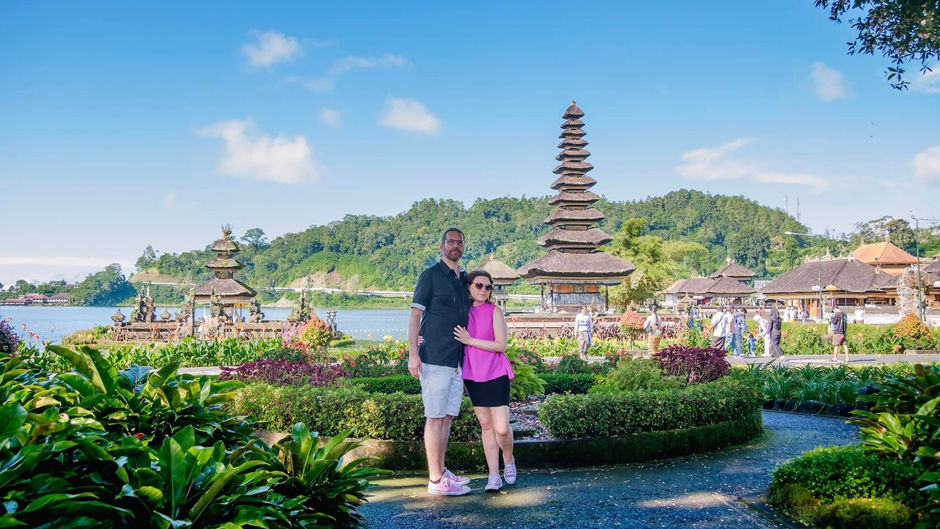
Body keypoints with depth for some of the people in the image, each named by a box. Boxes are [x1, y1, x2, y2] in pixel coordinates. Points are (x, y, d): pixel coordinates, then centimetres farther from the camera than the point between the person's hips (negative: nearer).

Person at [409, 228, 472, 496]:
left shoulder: (464, 279, 16)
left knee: (448, 417, 12)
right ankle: (436, 481, -1)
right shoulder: (431, 275, -3)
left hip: (457, 360, 7)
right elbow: (415, 315, -8)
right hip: (435, 359, -7)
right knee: (435, 418, -5)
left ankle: (441, 471, 21)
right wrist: (413, 352, -16)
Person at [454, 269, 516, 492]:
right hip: (473, 376, 4)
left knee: (501, 428, -6)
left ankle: (509, 461, 23)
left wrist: (470, 340, -18)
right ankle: (493, 475, 15)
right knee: (486, 425, 9)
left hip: (496, 375, -4)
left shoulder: (494, 311, -7)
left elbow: (501, 345, -13)